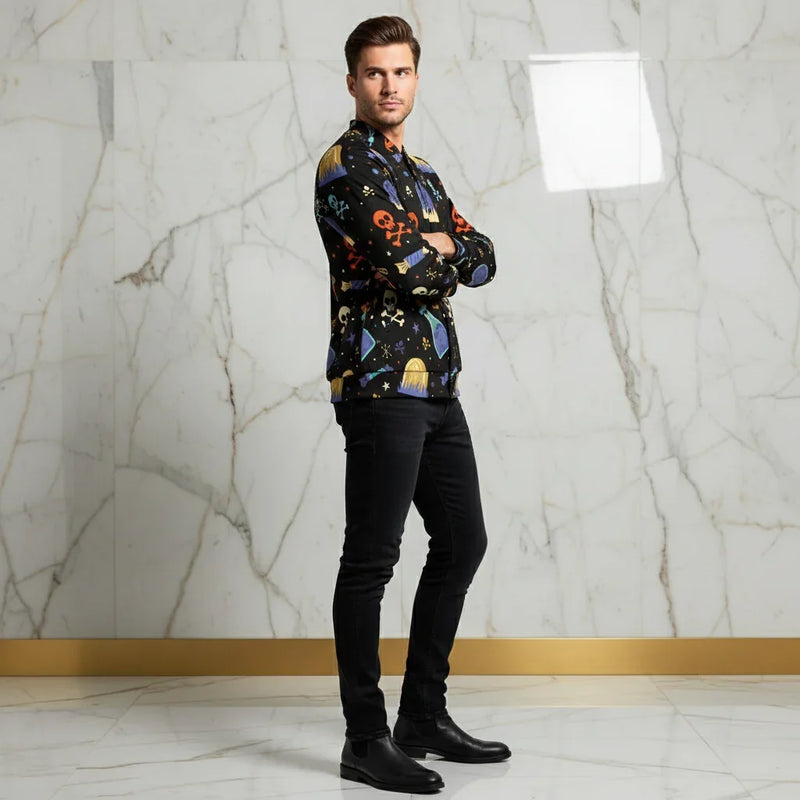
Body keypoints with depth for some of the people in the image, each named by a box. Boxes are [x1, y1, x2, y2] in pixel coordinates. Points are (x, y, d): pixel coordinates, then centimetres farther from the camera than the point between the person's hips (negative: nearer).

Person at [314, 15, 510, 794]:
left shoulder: (418, 171, 20)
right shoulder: (347, 163, -8)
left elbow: (480, 258, 11)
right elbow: (405, 266, -19)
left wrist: (433, 251, -7)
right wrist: (442, 253, 1)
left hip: (436, 387, 10)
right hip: (382, 384, -9)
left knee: (461, 542, 14)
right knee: (371, 559, -5)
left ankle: (424, 716, 24)